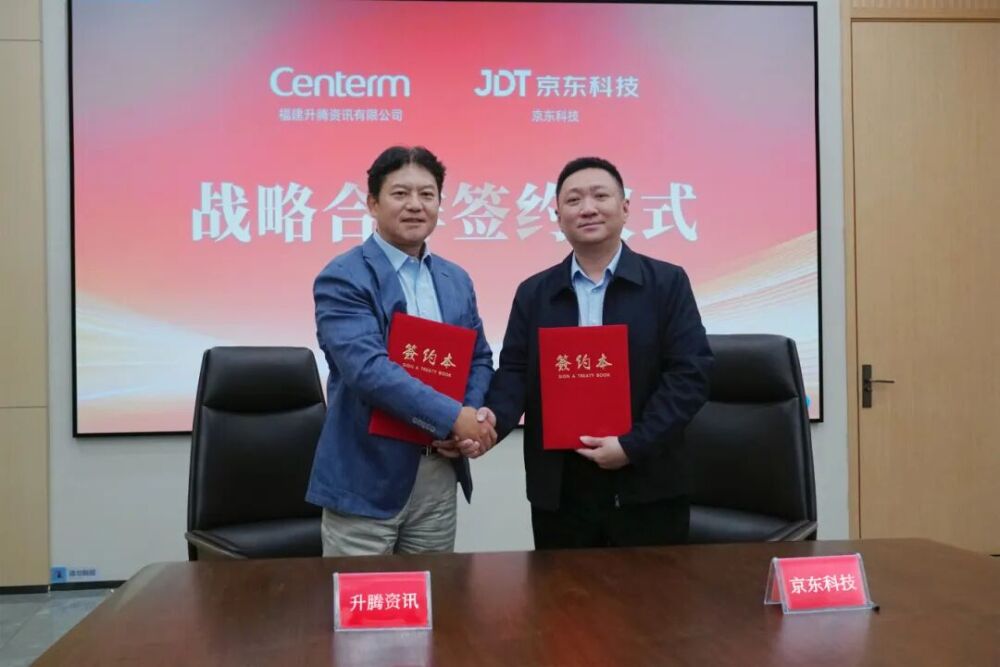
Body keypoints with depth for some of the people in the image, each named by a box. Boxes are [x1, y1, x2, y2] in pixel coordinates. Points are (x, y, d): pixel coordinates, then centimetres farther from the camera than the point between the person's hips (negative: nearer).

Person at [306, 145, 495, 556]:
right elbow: (367, 367, -21)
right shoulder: (342, 278, -9)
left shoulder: (456, 280, 12)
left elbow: (479, 360, 15)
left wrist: (470, 422, -5)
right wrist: (453, 417, -21)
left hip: (440, 475, 6)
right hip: (366, 479, -6)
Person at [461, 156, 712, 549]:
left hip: (646, 489, -1)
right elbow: (514, 370, 5)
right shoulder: (533, 293, 9)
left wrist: (633, 444, -15)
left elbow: (690, 373, -6)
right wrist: (494, 418, -17)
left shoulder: (667, 283, 1)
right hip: (558, 492, 2)